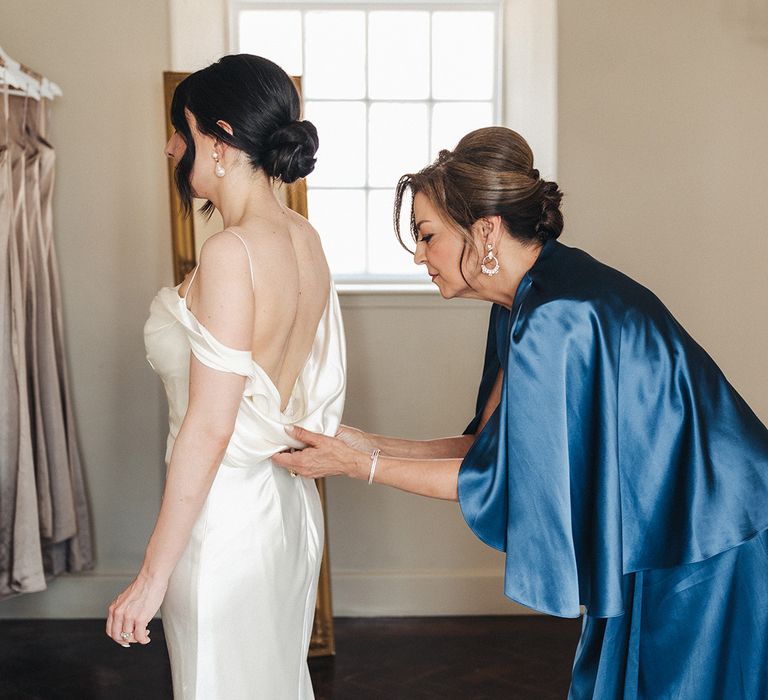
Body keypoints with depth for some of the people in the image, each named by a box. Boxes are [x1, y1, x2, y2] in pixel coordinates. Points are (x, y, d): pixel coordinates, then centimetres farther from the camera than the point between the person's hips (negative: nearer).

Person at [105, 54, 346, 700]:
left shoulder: (231, 253, -22)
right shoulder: (304, 238, 3)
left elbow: (209, 426, -23)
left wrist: (152, 578, -18)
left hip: (226, 512, -8)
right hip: (287, 502, 8)